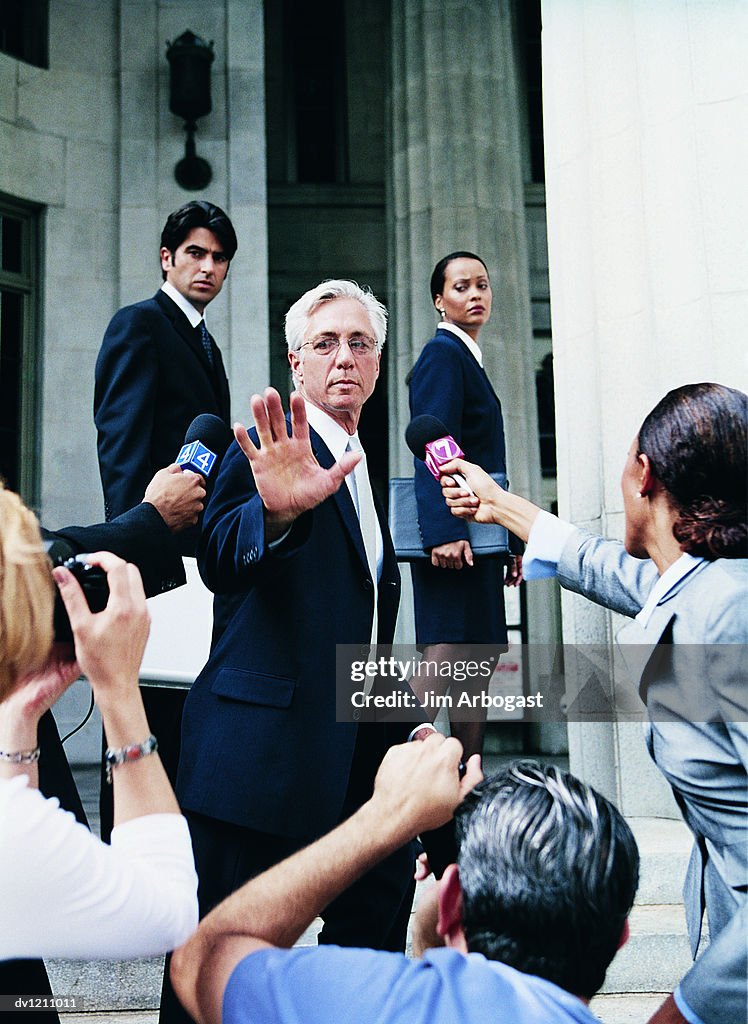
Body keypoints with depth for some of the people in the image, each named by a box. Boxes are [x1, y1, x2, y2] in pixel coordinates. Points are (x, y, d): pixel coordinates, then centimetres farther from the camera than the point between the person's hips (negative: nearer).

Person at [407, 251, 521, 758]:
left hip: (477, 537, 10)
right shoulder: (442, 354, -7)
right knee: (445, 656, -14)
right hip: (454, 533, -10)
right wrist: (444, 534, -28)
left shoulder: (469, 358, 22)